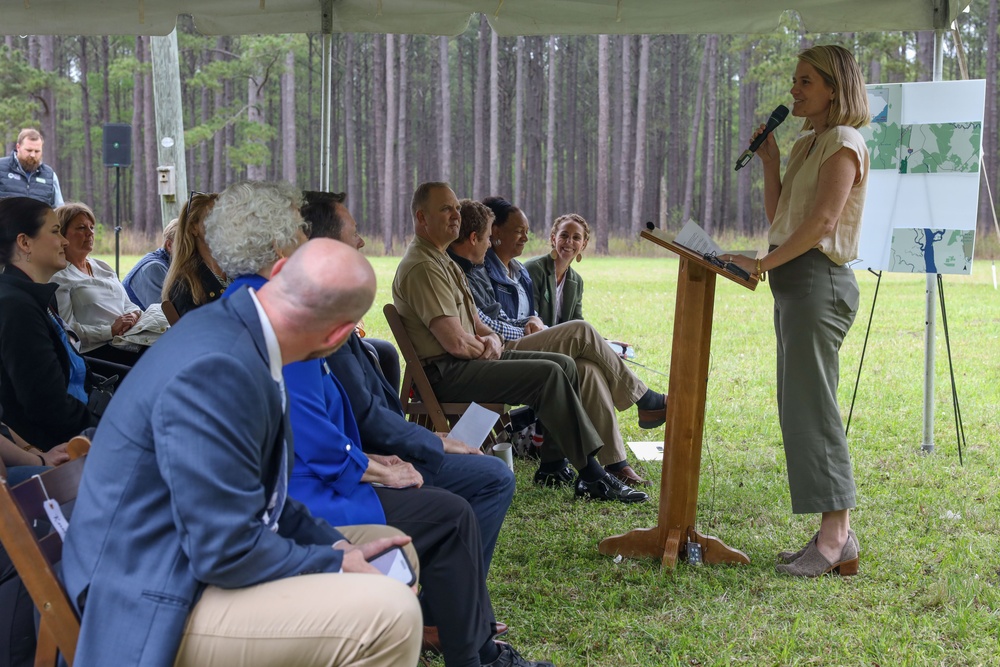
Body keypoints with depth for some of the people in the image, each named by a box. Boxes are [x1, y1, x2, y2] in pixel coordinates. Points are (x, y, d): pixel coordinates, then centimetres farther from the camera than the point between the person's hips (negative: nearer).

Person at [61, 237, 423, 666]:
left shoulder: (230, 328, 3)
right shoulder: (215, 370, -27)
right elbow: (227, 550, -26)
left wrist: (335, 543, 3)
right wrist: (335, 564, -12)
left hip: (198, 551, 10)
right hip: (161, 603, -10)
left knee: (393, 549, 16)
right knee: (390, 614, -25)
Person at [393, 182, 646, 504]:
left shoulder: (442, 260, 19)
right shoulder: (421, 267, -16)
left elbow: (472, 320, 22)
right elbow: (456, 342, -23)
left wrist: (491, 338, -1)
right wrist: (486, 349, -3)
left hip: (470, 358, 11)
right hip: (445, 372, -11)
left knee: (564, 364, 5)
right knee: (549, 374, -22)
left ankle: (553, 465, 6)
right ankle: (591, 476, -18)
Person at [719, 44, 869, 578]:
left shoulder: (843, 143, -7)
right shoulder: (806, 145, 21)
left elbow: (822, 222, -18)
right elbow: (779, 218, 19)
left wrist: (762, 263, -21)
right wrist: (770, 161, 12)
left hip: (820, 279, -10)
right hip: (793, 280, 10)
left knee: (812, 404, -10)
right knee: (799, 406, 9)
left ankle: (838, 534, -6)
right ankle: (832, 536, 13)